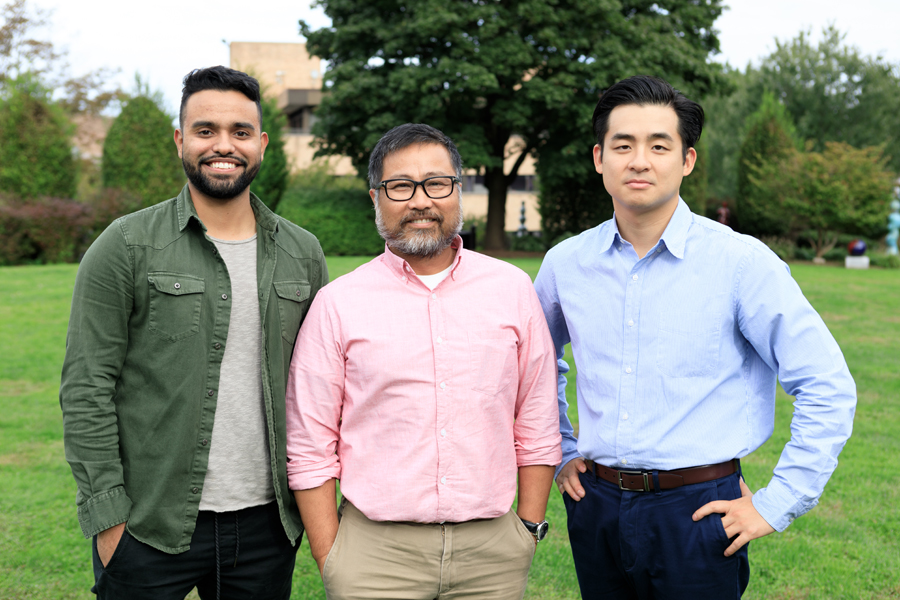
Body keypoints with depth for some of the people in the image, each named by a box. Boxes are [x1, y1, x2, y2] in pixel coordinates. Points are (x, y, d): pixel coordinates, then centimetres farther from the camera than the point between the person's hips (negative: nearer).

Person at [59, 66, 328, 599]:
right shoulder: (127, 247, -5)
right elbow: (86, 389, -7)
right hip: (148, 529, -3)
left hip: (267, 524, 3)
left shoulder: (302, 253, 6)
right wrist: (108, 516, -10)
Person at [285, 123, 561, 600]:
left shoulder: (512, 289, 4)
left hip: (492, 547, 2)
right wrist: (330, 561, -3)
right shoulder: (337, 304, -2)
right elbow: (310, 449, 0)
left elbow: (536, 428, 8)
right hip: (376, 551, -1)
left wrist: (530, 528, 4)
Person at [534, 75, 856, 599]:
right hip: (596, 505, 4)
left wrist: (775, 505, -9)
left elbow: (828, 388, -9)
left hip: (697, 512, -3)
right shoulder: (565, 264, 3)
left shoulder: (742, 262, -10)